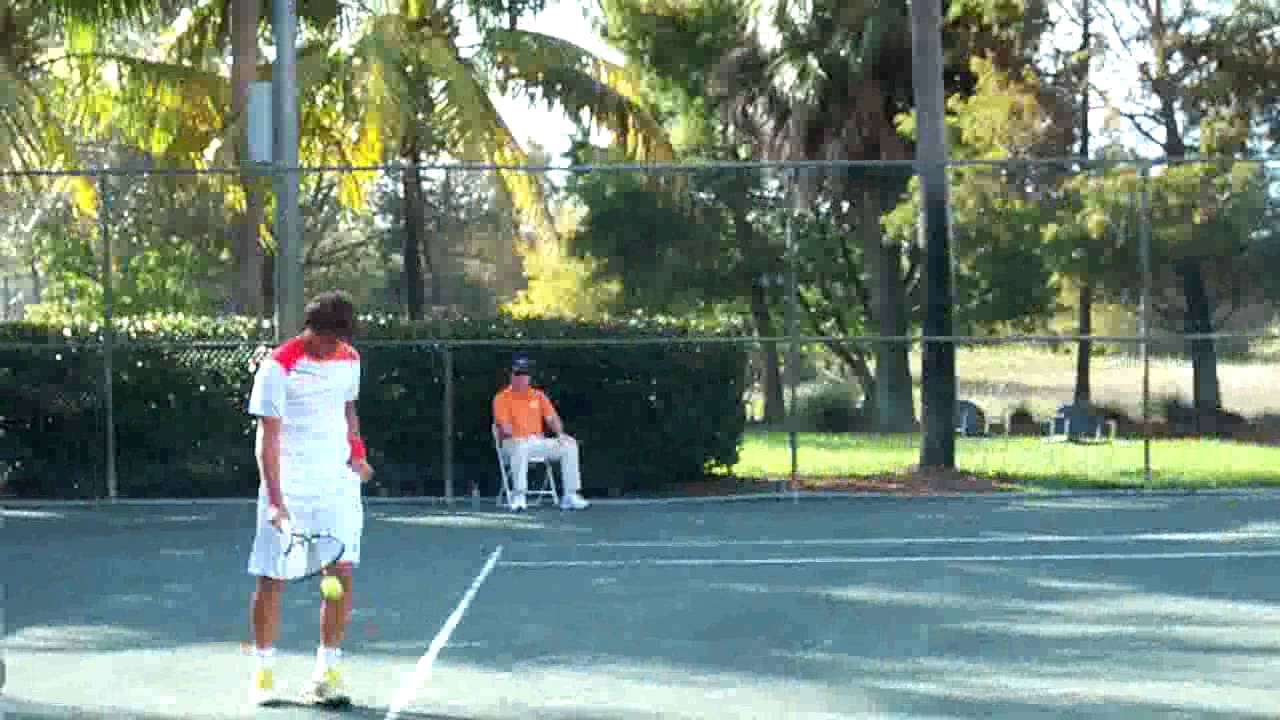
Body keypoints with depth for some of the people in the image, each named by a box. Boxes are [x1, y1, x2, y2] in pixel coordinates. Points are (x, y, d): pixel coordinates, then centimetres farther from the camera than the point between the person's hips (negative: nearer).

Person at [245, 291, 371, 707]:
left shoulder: (349, 360, 5)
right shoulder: (278, 367, -13)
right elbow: (268, 437, -16)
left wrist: (356, 451, 5)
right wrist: (276, 499, -24)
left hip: (338, 484, 4)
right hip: (288, 488, -4)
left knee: (342, 575, -4)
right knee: (271, 580, 1)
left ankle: (325, 674, 3)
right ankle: (262, 673, 15)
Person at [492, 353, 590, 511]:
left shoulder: (539, 395, 18)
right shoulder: (502, 398, 2)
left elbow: (552, 418, 11)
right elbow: (505, 427, -10)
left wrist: (560, 434, -10)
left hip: (538, 442, 5)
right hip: (514, 443, -5)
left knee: (570, 445, -13)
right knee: (521, 446, -40)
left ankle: (570, 496, -13)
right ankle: (518, 497, -38)